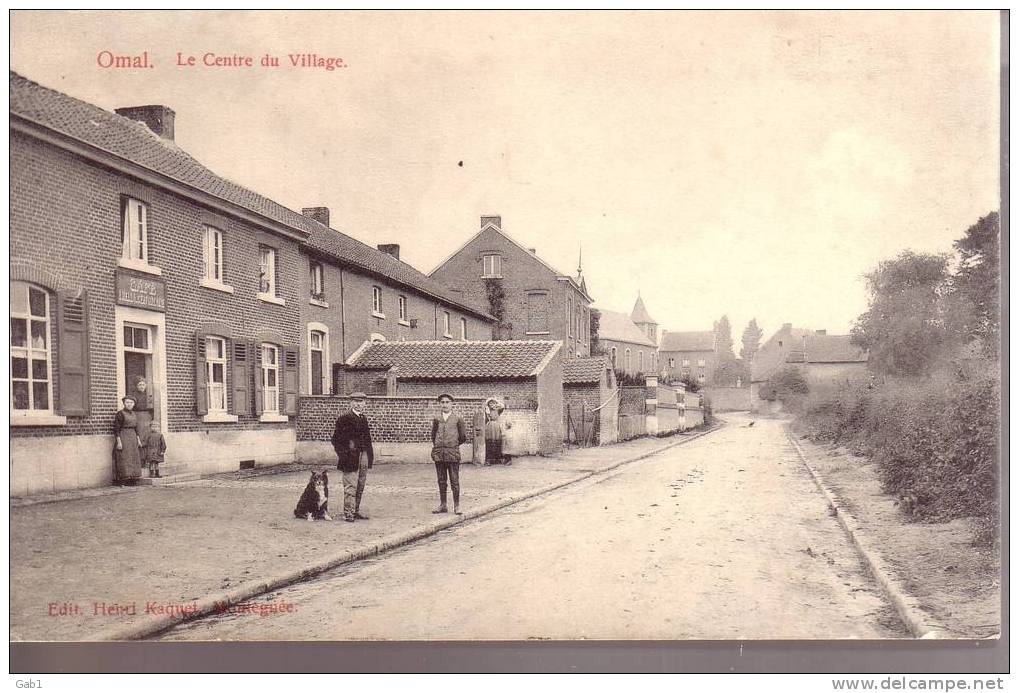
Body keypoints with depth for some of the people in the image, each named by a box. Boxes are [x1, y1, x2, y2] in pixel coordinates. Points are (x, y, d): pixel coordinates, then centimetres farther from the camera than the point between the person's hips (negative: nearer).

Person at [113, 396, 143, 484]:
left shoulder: (134, 414, 13)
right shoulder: (120, 414, -9)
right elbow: (116, 429, -13)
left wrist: (138, 440, 14)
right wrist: (119, 441, -18)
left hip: (132, 437, 8)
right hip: (123, 437, -8)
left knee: (133, 459, 8)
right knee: (124, 458, -9)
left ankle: (131, 480, 13)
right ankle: (122, 480, -7)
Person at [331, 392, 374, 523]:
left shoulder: (363, 419, 16)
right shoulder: (344, 419, -6)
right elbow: (336, 439, -8)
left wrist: (370, 456, 15)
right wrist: (343, 455, -13)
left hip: (363, 457, 7)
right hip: (350, 457, -7)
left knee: (360, 486, 11)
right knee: (351, 486, -7)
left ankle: (356, 510, 19)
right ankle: (348, 513, -4)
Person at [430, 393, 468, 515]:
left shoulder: (457, 419, 1)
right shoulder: (436, 418, 9)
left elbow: (463, 437, 7)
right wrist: (436, 445, 12)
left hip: (453, 454, -3)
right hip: (438, 453, 3)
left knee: (454, 481, -2)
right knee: (441, 481, 9)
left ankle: (456, 506, 4)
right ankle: (442, 505, 16)